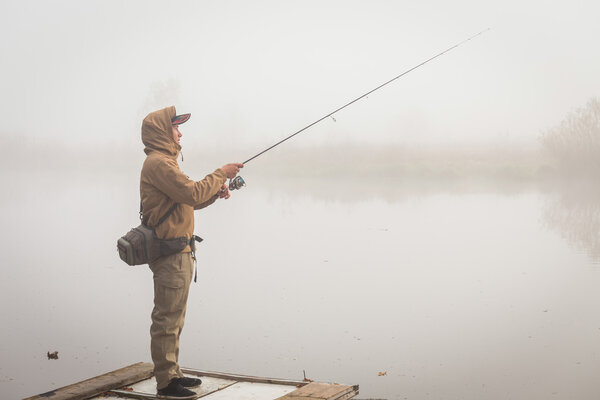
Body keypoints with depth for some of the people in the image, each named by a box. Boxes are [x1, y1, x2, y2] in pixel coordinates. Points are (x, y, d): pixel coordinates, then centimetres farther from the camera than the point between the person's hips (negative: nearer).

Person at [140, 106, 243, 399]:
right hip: (170, 251, -11)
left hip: (178, 251, 11)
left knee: (173, 317, 16)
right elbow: (193, 193, -21)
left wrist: (214, 192, 6)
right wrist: (221, 174, -10)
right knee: (167, 318, -6)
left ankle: (172, 373, 24)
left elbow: (188, 201, 22)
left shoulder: (164, 161, 22)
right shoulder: (158, 162, -13)